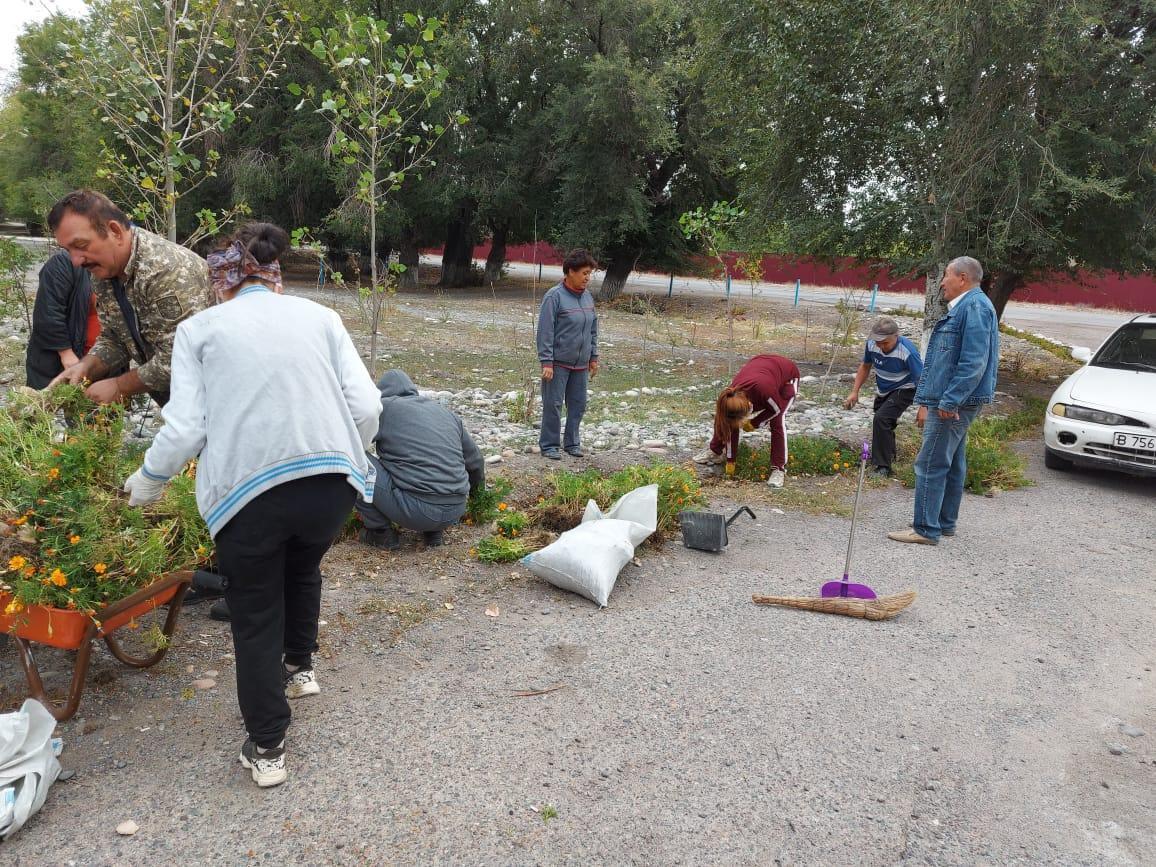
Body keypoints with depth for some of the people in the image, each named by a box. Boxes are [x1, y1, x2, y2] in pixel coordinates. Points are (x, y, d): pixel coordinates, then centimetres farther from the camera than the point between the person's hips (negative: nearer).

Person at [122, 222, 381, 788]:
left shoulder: (201, 328, 11)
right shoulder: (320, 317, 15)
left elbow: (185, 428, 1)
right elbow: (367, 407, 5)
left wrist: (147, 481, 19)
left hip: (248, 488, -2)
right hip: (332, 481, 3)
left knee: (256, 613, 19)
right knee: (302, 571, 35)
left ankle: (266, 748, 25)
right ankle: (300, 667, 50)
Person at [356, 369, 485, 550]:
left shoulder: (384, 407, 3)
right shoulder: (446, 412, 20)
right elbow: (475, 461, 28)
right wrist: (474, 488, 49)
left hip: (415, 511, -6)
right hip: (456, 512, 6)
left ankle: (381, 532, 12)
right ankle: (433, 531, 19)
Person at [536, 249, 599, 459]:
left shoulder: (587, 297, 9)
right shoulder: (555, 296, -12)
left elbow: (593, 330, 17)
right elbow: (545, 331, -13)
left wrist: (593, 357, 15)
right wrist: (546, 362, -16)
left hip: (581, 365, 6)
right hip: (558, 363, -6)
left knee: (578, 405, 12)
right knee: (553, 405, 0)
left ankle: (572, 442, 25)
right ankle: (549, 445, 12)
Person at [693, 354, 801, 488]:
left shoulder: (765, 389, -47)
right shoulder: (732, 399, -29)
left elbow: (777, 408, -24)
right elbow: (731, 429, -15)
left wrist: (754, 423, -17)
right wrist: (730, 461, -8)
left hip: (787, 375, -4)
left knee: (777, 422, -22)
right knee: (731, 421, -4)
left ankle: (779, 468, -13)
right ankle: (715, 451, 15)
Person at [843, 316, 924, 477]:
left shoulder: (908, 351, -33)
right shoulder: (872, 344, -17)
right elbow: (865, 367, 3)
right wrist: (854, 392, -2)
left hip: (903, 390, -7)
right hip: (883, 390, 7)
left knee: (882, 419, -25)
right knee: (882, 422, 22)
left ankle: (883, 467, -17)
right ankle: (889, 455, 51)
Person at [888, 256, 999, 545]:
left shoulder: (975, 307, -15)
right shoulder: (961, 308, 18)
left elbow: (974, 363, -23)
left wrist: (949, 401, -23)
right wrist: (925, 401, 20)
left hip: (953, 404, -10)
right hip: (951, 403, 10)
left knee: (931, 464, -7)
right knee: (953, 464, 15)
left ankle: (926, 529, -1)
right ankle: (945, 522, 25)